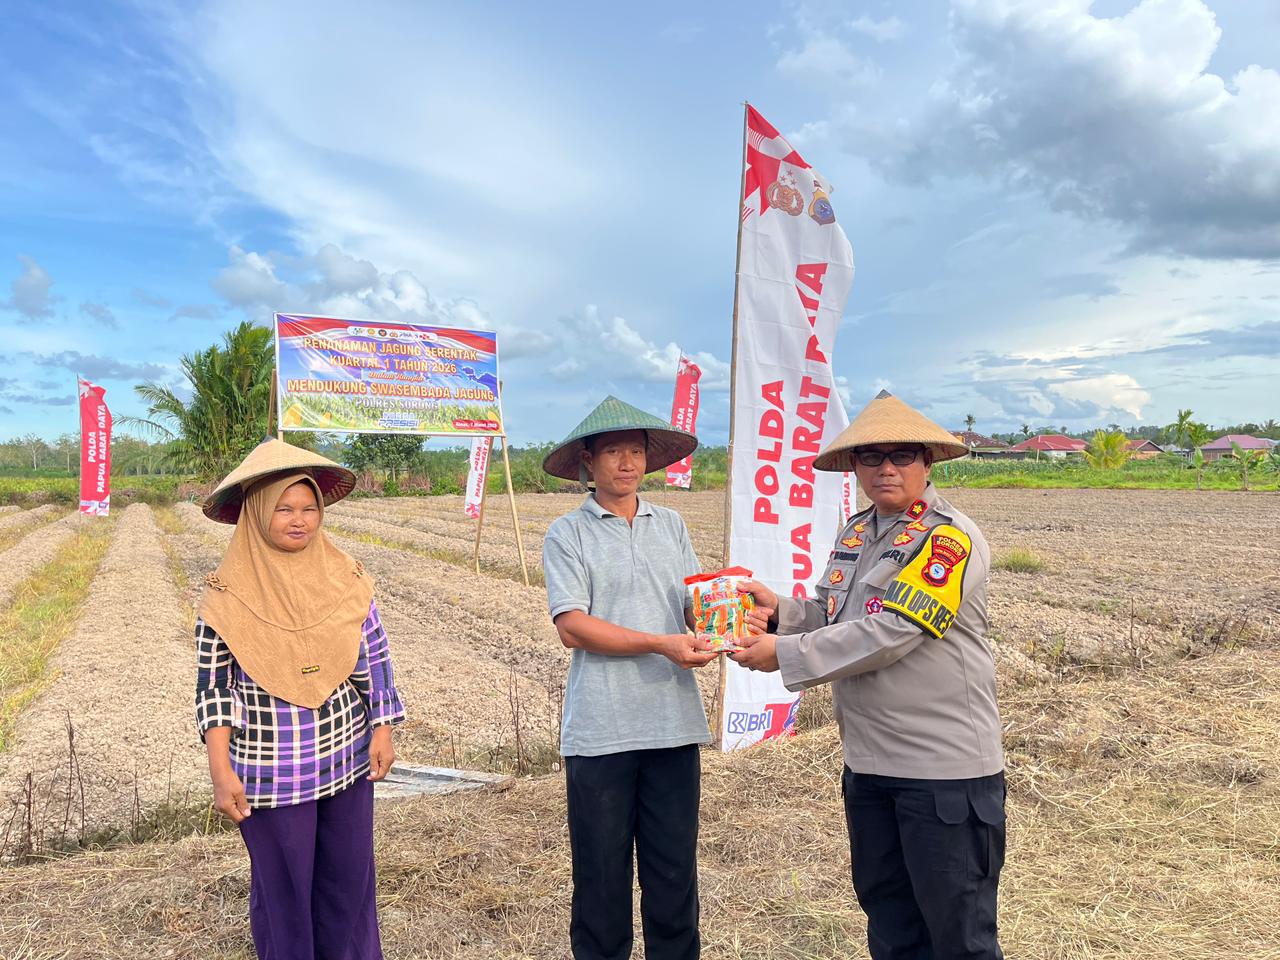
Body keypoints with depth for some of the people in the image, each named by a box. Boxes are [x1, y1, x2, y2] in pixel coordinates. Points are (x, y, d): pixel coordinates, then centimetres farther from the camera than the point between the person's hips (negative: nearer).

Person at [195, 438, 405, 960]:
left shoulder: (344, 577, -3)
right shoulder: (230, 593, -10)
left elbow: (374, 657, 4)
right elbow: (212, 684, -7)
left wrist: (382, 730, 2)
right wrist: (221, 771, -9)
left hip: (347, 759, 3)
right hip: (271, 770, -2)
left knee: (350, 877, 15)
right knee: (282, 887, 12)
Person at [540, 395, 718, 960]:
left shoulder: (671, 526, 12)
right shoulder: (567, 535, -1)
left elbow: (697, 604, 9)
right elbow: (571, 627, -10)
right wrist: (661, 644, -18)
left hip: (673, 723, 3)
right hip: (601, 729, -3)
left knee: (675, 869, 12)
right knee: (602, 875, 9)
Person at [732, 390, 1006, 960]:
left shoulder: (950, 538, -16)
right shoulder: (856, 534, 8)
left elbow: (890, 633, -24)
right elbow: (828, 613, 13)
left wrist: (785, 653, -19)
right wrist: (780, 611, -8)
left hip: (945, 767, -7)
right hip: (869, 762, 8)